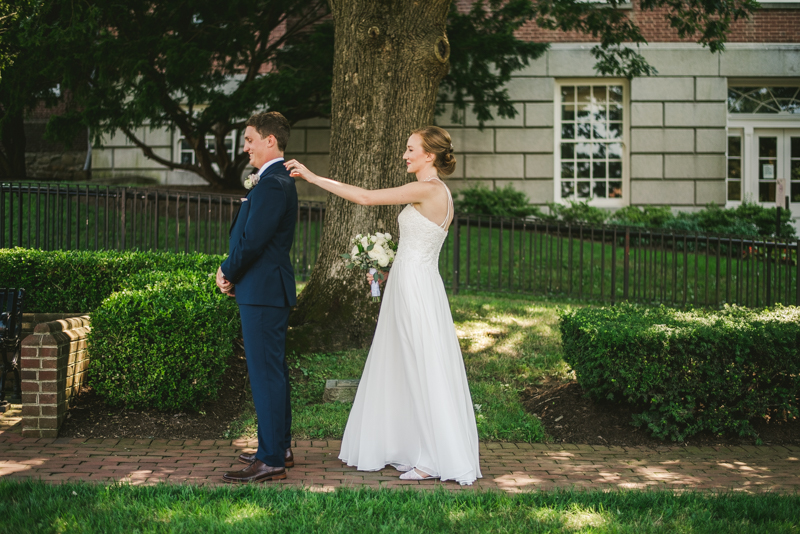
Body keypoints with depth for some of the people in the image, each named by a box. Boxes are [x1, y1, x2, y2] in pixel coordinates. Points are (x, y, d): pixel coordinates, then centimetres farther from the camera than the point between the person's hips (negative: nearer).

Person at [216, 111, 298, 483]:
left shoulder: (272, 185, -18)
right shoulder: (279, 181, 16)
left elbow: (252, 242, -22)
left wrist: (228, 274, -5)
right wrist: (230, 270, 4)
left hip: (262, 292, -11)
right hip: (269, 289, 11)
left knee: (265, 373, -6)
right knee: (273, 370, 17)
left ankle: (271, 461, -1)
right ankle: (280, 447, 27)